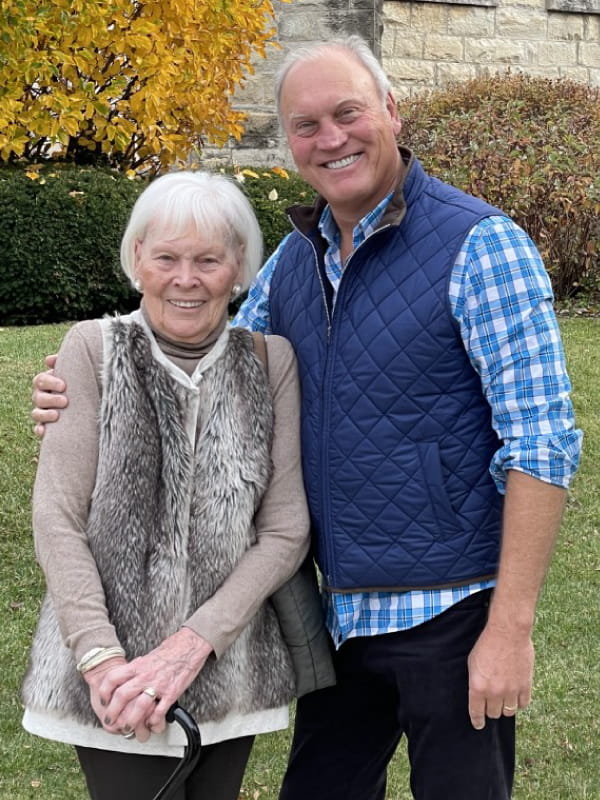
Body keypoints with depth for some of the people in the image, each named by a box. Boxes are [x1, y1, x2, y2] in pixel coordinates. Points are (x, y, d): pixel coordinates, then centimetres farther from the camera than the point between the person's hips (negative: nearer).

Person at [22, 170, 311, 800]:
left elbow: (285, 532, -3)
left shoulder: (270, 360, -1)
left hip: (229, 669, 2)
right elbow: (58, 521, -7)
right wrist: (101, 659, -16)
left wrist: (193, 644, -12)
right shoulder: (93, 351, -5)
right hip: (112, 677, -2)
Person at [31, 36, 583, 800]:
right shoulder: (295, 257, 6)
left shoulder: (480, 244, -13)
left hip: (452, 613, -6)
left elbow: (540, 442, -16)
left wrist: (511, 626, -20)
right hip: (340, 613, 6)